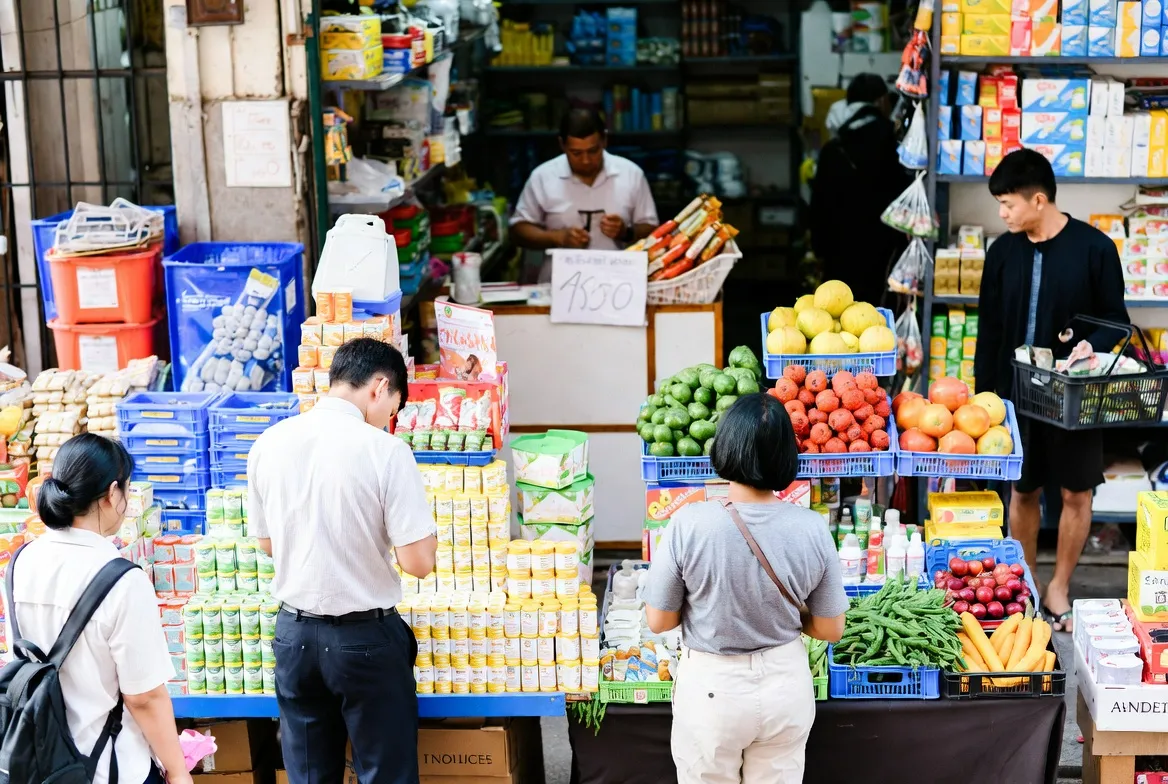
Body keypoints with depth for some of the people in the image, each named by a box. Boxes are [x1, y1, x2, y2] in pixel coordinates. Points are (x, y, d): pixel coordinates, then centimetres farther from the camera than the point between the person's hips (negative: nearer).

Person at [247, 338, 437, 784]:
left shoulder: (270, 443, -1)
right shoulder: (385, 451, -17)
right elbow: (418, 563, -16)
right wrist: (425, 526, 3)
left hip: (294, 632, 5)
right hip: (366, 636, -4)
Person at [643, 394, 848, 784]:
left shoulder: (690, 524, -22)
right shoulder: (812, 529, -16)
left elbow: (659, 620, -11)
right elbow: (830, 629, -5)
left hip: (710, 688, -2)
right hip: (785, 684, 2)